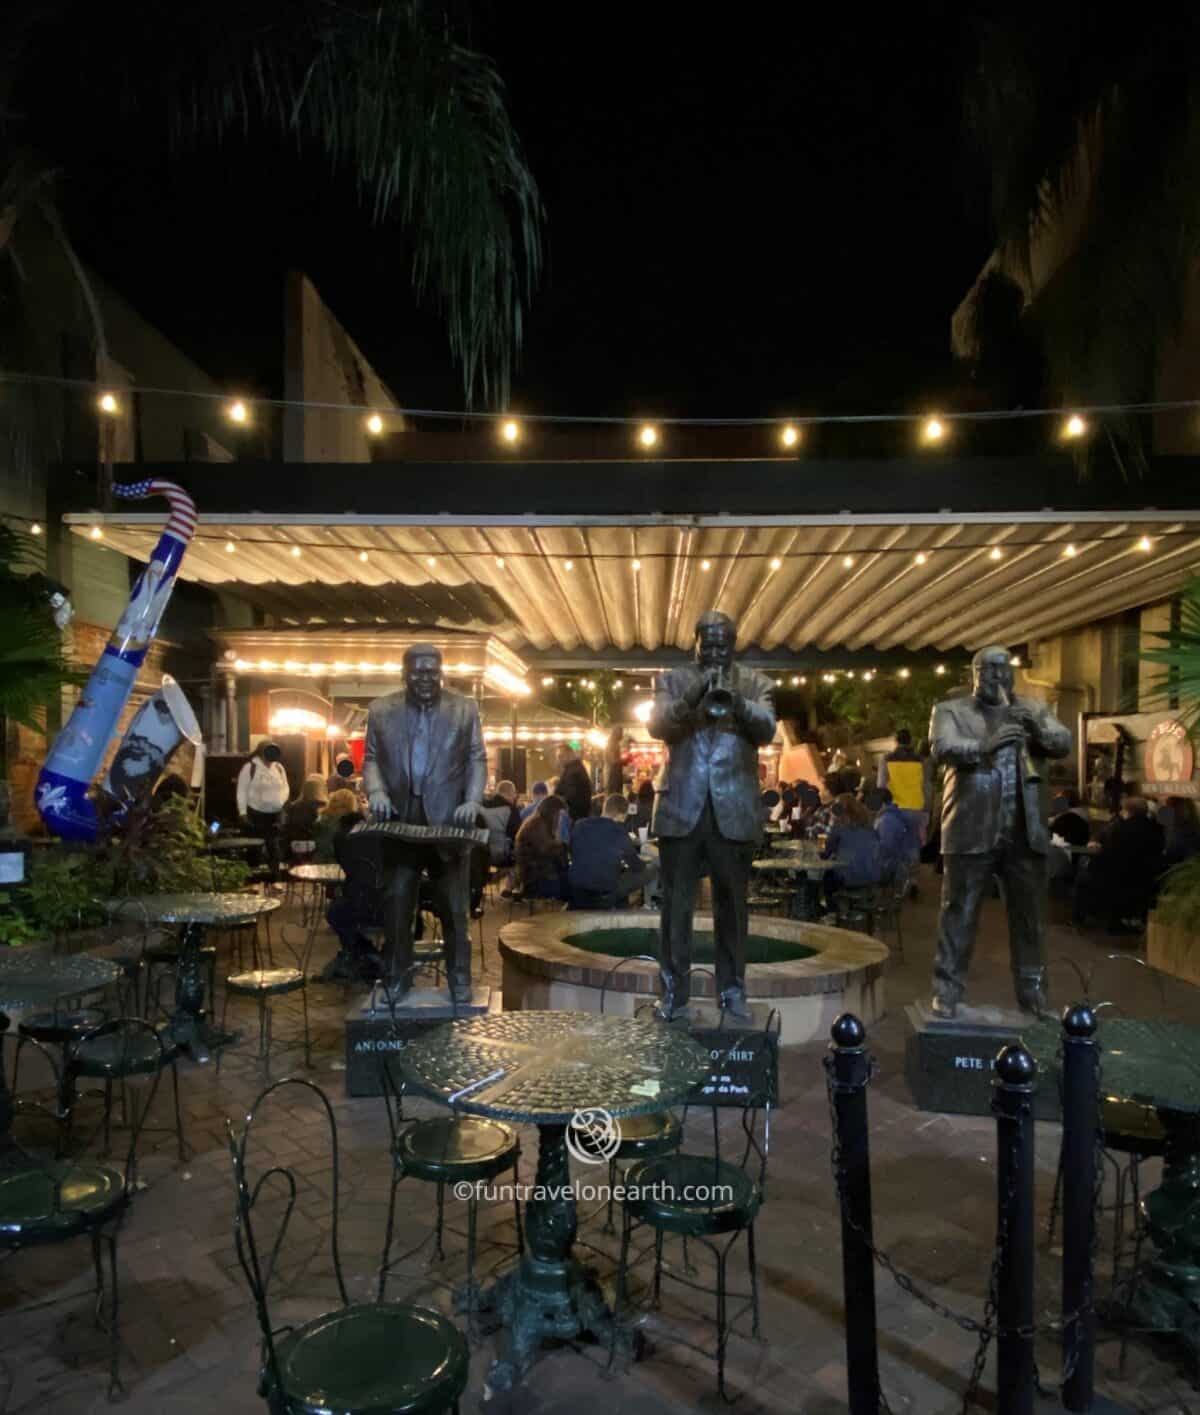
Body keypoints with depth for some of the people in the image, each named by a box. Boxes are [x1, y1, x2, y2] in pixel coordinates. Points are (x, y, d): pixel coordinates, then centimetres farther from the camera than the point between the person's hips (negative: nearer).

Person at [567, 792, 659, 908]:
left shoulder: (580, 826, 2)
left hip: (576, 893, 5)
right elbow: (636, 866, 1)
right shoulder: (619, 831, -10)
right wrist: (646, 862, 26)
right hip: (604, 894, -5)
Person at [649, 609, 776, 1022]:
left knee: (732, 904, 7)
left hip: (734, 809, 1)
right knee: (676, 902, 3)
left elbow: (766, 729, -5)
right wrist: (692, 700, -21)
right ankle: (674, 990, 11)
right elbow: (657, 726, -5)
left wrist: (736, 702, -23)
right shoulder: (672, 680, 10)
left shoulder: (754, 683, 11)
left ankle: (732, 989, 18)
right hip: (682, 806, 0)